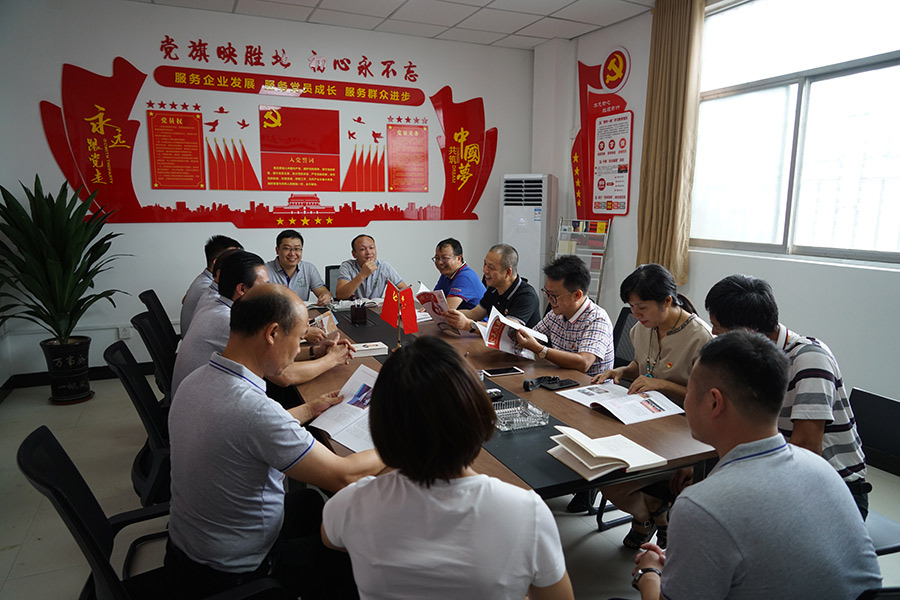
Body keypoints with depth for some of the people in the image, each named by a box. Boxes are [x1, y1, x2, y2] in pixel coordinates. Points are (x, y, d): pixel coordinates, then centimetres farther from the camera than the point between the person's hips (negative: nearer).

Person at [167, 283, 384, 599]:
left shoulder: (194, 381, -7)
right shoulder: (254, 409, -36)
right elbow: (342, 475, -26)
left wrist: (308, 410, 17)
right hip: (230, 574, -8)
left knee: (308, 500, 26)